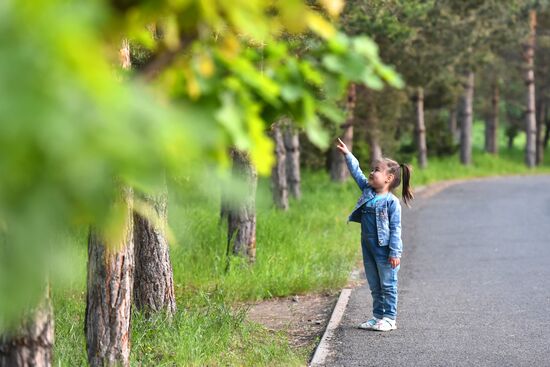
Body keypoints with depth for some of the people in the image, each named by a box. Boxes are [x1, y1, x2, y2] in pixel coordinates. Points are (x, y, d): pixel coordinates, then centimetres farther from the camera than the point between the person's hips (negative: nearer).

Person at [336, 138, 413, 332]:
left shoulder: (391, 202, -14)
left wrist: (395, 253, -17)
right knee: (374, 286, 14)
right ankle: (378, 316, 23)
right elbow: (357, 173, 18)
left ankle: (389, 318, 9)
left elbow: (395, 229, -15)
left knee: (388, 285, 2)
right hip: (368, 248, 8)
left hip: (384, 250, -7)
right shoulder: (368, 191, 6)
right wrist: (347, 155, 15)